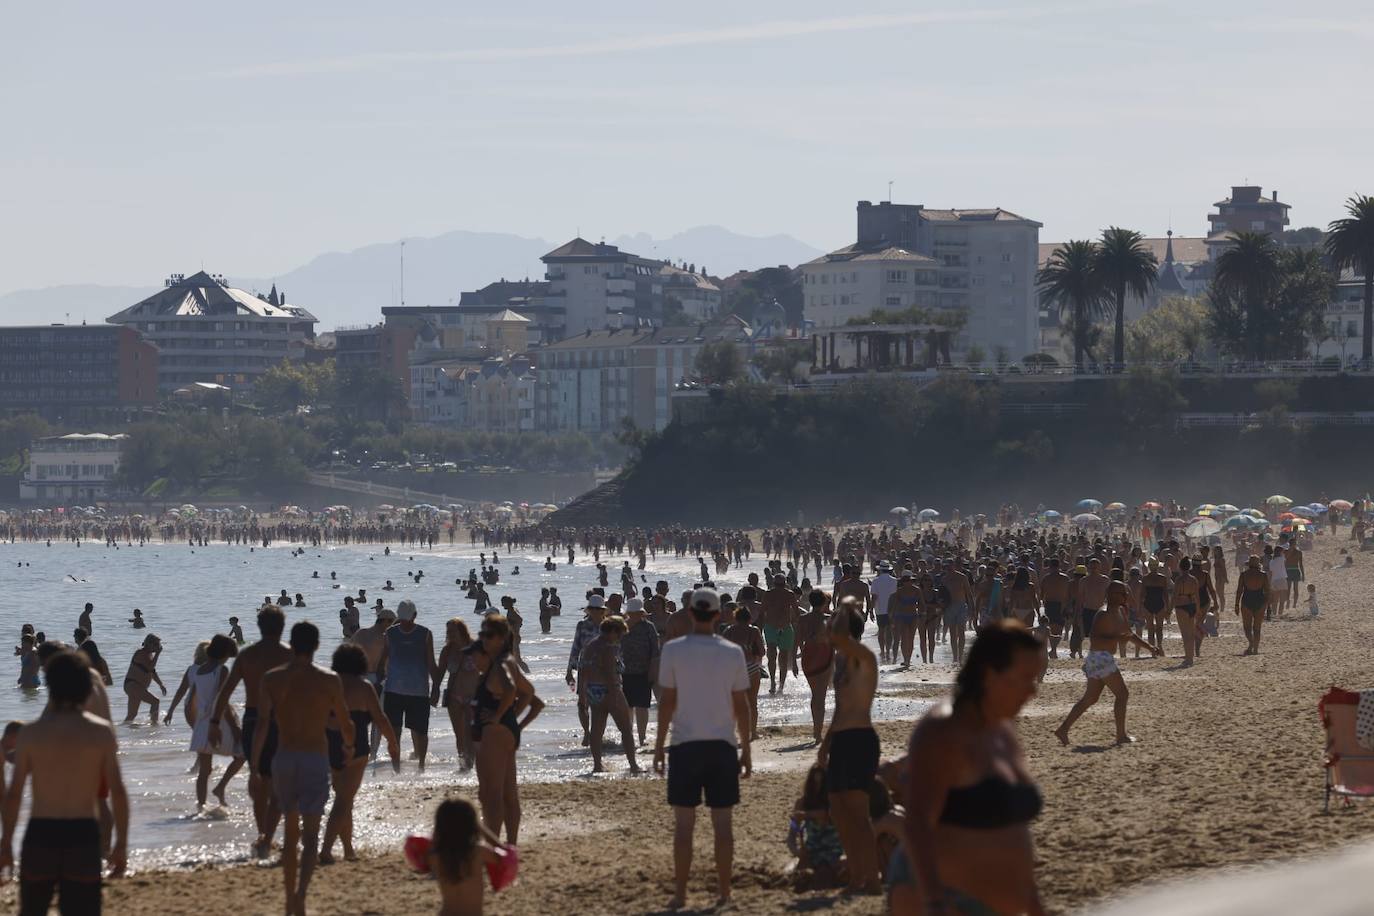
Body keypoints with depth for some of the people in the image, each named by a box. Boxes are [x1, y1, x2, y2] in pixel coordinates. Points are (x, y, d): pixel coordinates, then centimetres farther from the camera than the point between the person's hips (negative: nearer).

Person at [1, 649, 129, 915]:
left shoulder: (30, 733, -2)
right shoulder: (102, 732, -2)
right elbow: (117, 791, -5)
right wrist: (121, 843, 3)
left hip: (40, 834, 0)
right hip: (83, 834, 0)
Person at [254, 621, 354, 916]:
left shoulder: (272, 679, -2)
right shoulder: (329, 681, -5)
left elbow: (261, 725, -8)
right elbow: (345, 723, 4)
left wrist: (255, 765, -4)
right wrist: (349, 746, 26)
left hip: (283, 759, 2)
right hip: (316, 760, -2)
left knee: (291, 831, 19)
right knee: (310, 836, -4)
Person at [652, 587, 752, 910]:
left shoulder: (673, 651, -5)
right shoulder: (732, 653, -1)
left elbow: (667, 701, -4)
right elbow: (741, 705, 2)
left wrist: (658, 746, 4)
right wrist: (746, 748, 11)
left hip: (685, 744, -1)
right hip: (723, 744, 1)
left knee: (684, 823, 3)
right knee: (723, 822, 6)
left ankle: (680, 894, 3)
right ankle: (724, 893, 8)